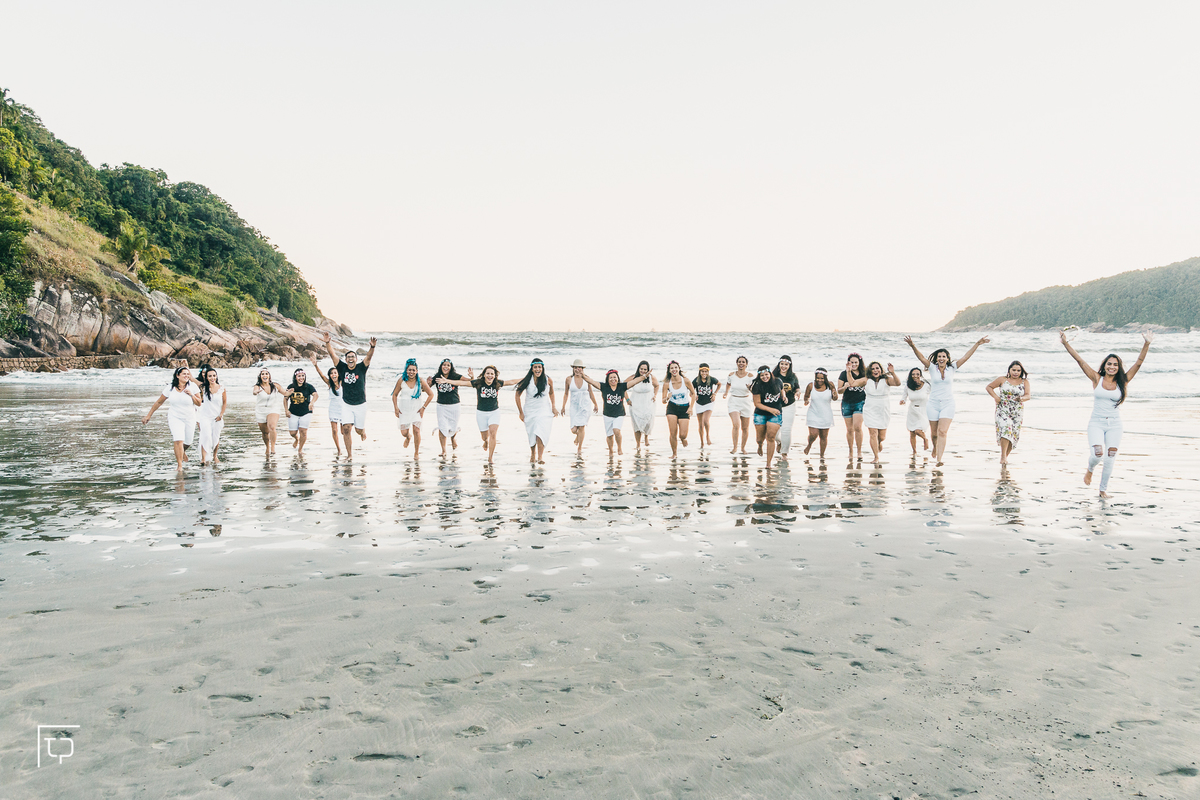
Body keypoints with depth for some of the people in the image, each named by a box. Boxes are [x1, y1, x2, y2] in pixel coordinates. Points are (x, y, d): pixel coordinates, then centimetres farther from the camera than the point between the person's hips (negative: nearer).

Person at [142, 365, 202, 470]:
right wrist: (148, 416, 7)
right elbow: (158, 402, 6)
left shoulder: (192, 387, -3)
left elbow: (199, 403, -2)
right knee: (178, 441, -19)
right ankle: (179, 465, -13)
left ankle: (183, 452, 48)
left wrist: (191, 395, -20)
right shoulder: (170, 389, -3)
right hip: (175, 418, -2)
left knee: (187, 443, 11)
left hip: (189, 419, 2)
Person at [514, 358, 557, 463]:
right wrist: (521, 412, -1)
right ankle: (532, 455, 33)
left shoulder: (548, 381, -6)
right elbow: (517, 395, 0)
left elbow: (551, 393, 14)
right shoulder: (527, 381, -10)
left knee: (540, 434, -18)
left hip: (544, 411, -1)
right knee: (531, 435, 10)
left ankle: (540, 457, -18)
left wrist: (553, 407, 7)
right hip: (530, 411, 1)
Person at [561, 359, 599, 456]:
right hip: (574, 406, 0)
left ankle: (579, 448, 7)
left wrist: (595, 404, 19)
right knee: (574, 430, -8)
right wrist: (563, 407, 10)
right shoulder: (569, 379, 0)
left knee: (582, 427, -8)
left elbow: (591, 393, 12)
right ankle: (578, 437, 30)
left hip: (585, 405, 0)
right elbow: (566, 394, 10)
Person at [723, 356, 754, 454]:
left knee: (745, 428, 9)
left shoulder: (750, 376, -6)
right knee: (736, 425, -20)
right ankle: (735, 447, -11)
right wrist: (726, 393, 31)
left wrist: (751, 388, -26)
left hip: (746, 403, 0)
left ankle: (743, 447, 28)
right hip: (734, 402, 0)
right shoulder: (731, 375, -1)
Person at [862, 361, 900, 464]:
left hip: (884, 411, 0)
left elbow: (898, 383, -25)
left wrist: (893, 373, -42)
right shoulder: (866, 381, -2)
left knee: (882, 436, 9)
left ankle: (879, 442, 47)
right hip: (870, 411, 0)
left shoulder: (886, 380, -7)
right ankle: (876, 457, 2)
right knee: (873, 434, -8)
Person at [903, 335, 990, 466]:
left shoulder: (952, 368, 3)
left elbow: (966, 357, 0)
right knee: (934, 433, 10)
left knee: (942, 432, -14)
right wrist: (913, 347, -29)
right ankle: (935, 447, 43)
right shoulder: (932, 369, 0)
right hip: (933, 404, 1)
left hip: (948, 404, -1)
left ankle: (939, 459, -19)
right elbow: (921, 358, -13)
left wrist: (978, 343, -5)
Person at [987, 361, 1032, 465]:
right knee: (1006, 429, -22)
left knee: (1014, 434, 2)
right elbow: (989, 387, 11)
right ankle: (1003, 456, -21)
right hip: (1003, 410, -3)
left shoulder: (1025, 382, 6)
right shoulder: (1002, 379, 3)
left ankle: (1005, 456, 19)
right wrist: (995, 396, -6)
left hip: (1017, 412, 3)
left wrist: (1022, 398, -28)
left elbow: (1028, 395, -5)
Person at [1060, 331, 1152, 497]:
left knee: (1110, 458, 1)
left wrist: (1146, 344, -11)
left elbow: (1139, 363, -2)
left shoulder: (1122, 382, 2)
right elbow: (1080, 360, -4)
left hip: (1114, 425, 2)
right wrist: (1065, 343, -9)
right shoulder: (1096, 379, 1)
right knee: (1098, 454, -19)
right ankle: (1090, 469, 18)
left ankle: (1103, 489, 18)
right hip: (1096, 423, -2)